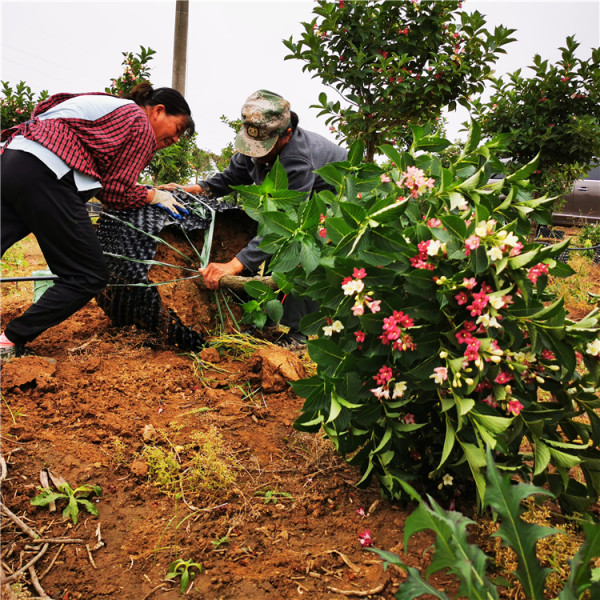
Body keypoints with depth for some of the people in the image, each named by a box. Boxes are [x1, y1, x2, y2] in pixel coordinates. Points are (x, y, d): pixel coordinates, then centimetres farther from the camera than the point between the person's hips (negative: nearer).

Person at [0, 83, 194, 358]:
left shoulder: (115, 108, 30)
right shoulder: (141, 126, 2)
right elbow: (116, 192, 0)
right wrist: (153, 195, 14)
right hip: (44, 178, -10)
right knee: (89, 277, -2)